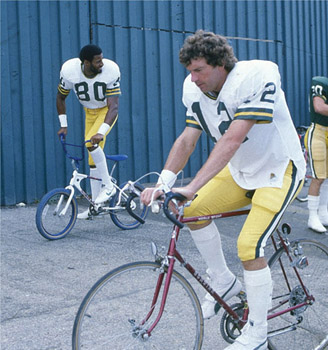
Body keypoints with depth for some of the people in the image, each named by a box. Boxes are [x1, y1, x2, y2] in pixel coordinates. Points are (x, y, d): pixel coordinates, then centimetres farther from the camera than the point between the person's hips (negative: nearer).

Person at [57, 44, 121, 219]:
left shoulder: (111, 70, -31)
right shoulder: (69, 70, -23)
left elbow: (113, 106, -33)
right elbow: (60, 97, -4)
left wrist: (102, 132, -44)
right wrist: (63, 124, -7)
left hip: (107, 111, -4)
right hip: (90, 112, 4)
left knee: (91, 142, -30)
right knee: (92, 160, 4)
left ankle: (108, 186, -14)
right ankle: (95, 205, 15)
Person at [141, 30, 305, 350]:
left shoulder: (255, 77, -29)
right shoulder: (195, 89, -7)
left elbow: (232, 140, -36)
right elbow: (187, 140, -10)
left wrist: (191, 187, -42)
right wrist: (162, 183, -26)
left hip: (278, 170, -7)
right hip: (239, 170, 7)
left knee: (249, 245, -19)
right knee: (193, 209, -9)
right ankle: (224, 283, 13)